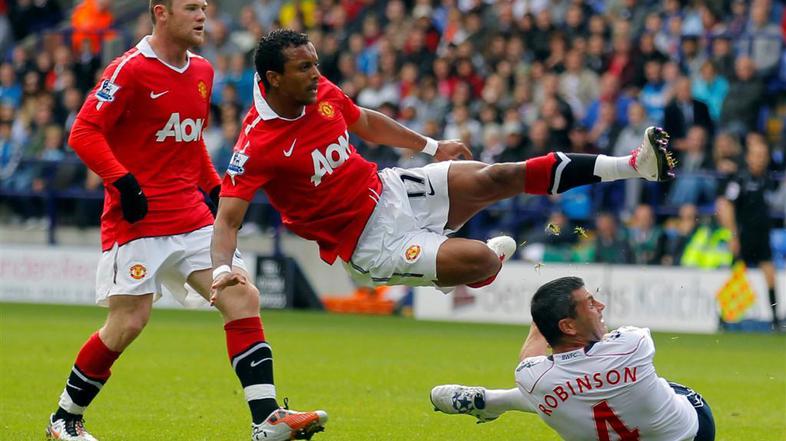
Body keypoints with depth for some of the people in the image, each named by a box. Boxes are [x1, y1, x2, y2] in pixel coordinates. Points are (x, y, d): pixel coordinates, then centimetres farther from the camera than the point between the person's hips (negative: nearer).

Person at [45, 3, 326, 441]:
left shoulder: (203, 71, 12)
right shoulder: (131, 69, -11)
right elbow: (84, 133, -13)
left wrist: (215, 187, 16)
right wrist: (122, 181, -24)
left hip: (192, 216, 7)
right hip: (137, 218, -7)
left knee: (244, 297, -6)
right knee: (129, 322, -8)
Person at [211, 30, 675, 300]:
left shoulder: (321, 92, -3)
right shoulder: (257, 145, -25)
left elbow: (366, 122, 17)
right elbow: (228, 218, -24)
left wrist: (431, 146, 26)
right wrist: (222, 268, -43)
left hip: (388, 189, 6)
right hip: (369, 242, -6)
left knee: (496, 177, -8)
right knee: (479, 259, -23)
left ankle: (633, 164, -5)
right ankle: (494, 257, 18)